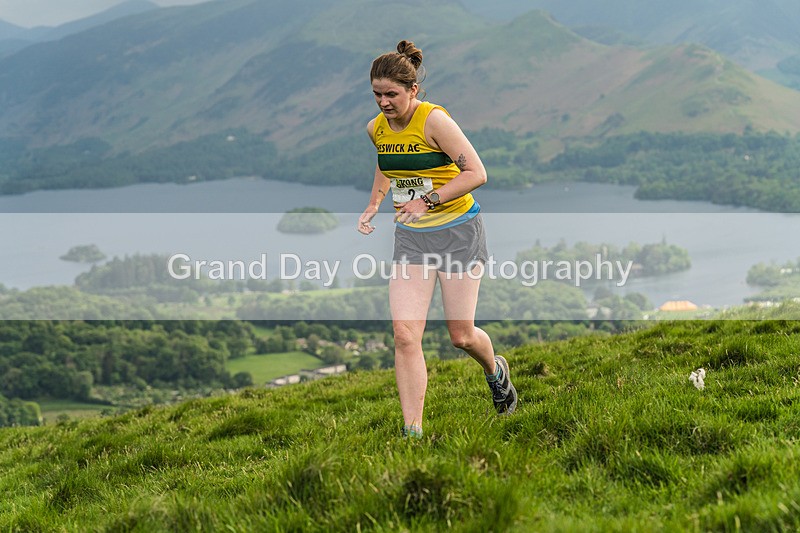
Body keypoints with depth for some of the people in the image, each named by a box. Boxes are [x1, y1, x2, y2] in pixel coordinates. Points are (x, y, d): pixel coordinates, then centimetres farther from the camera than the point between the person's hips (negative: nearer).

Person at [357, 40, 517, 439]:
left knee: (461, 336, 2)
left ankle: (496, 372, 39)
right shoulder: (376, 129, 1)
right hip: (411, 237, 5)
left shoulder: (434, 120, -18)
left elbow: (476, 173, -19)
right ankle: (413, 432, -8)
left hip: (457, 231, -5)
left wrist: (428, 201, -25)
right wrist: (373, 205, 10)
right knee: (404, 334, -11)